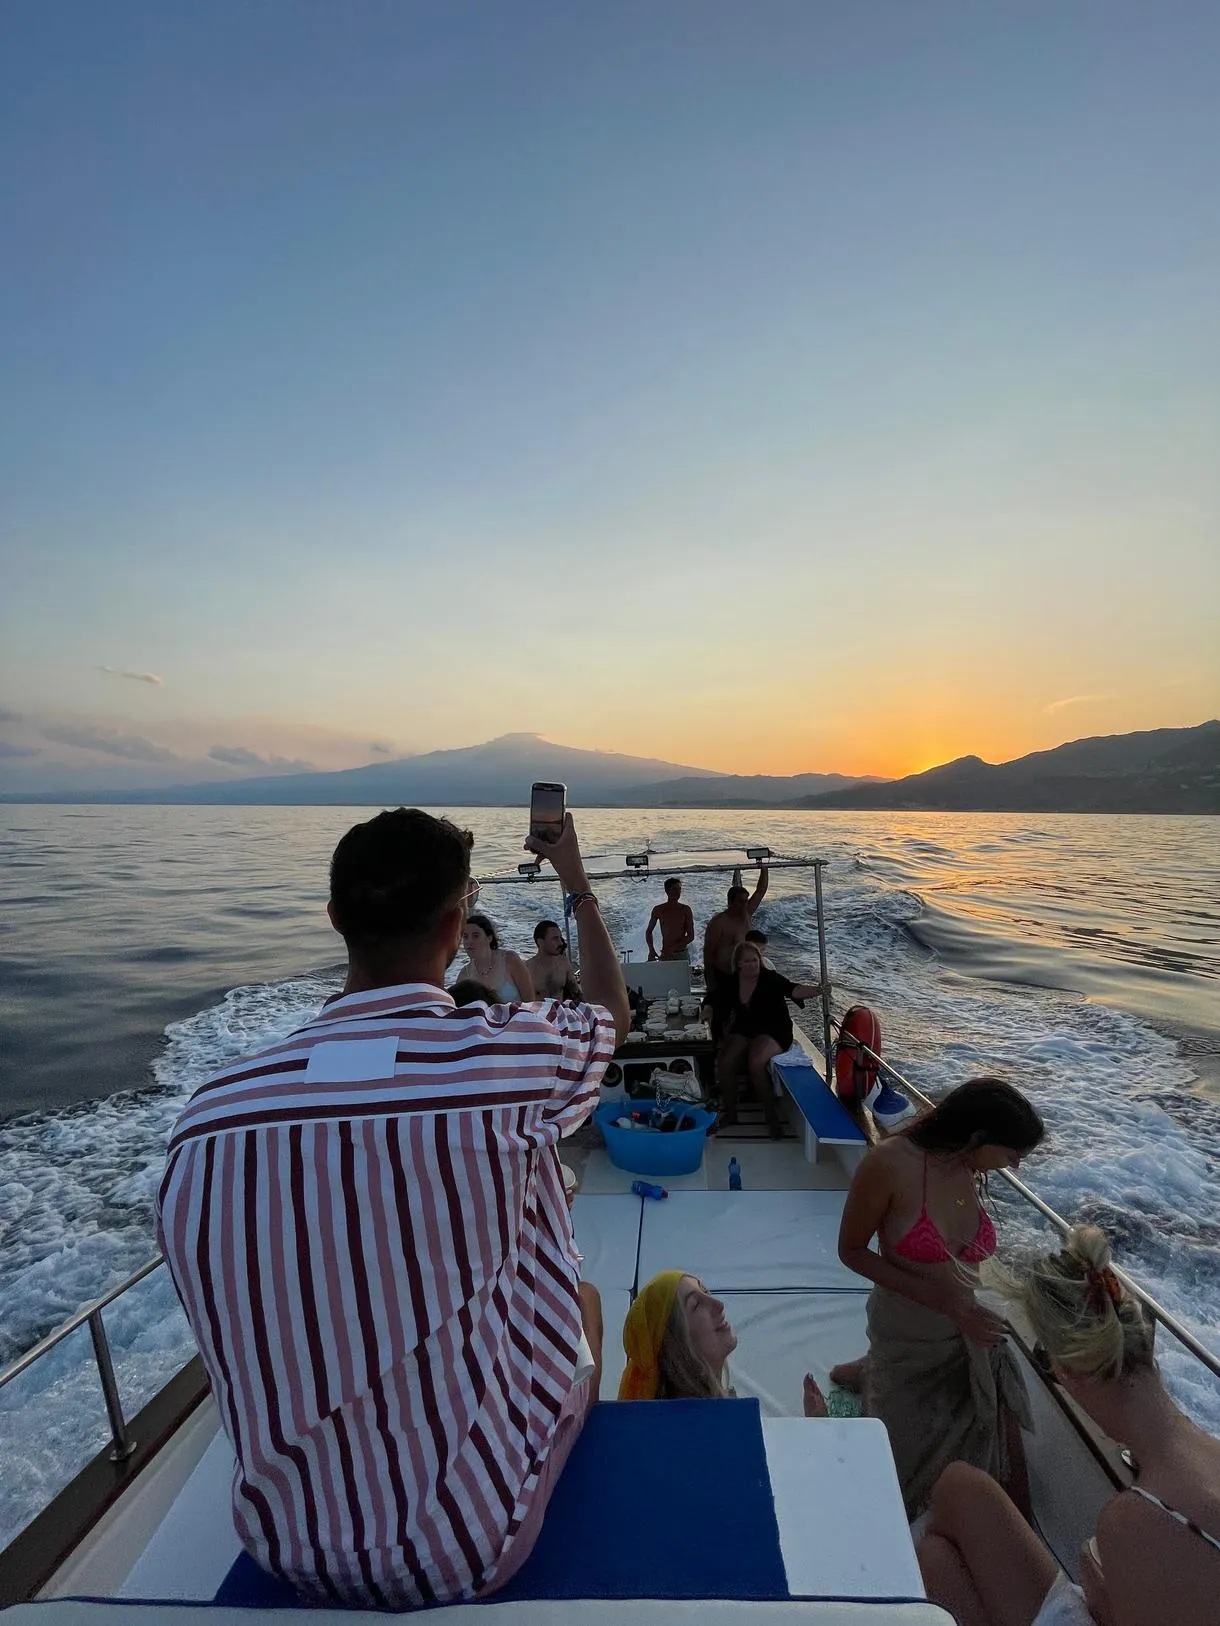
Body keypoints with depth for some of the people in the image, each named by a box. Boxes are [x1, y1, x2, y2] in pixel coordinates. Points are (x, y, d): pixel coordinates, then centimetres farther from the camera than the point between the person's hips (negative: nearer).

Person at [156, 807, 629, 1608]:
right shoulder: (514, 1051, -26)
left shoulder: (208, 1114, -15)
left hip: (287, 1546, 4)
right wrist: (577, 881, 11)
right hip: (472, 1541, -3)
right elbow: (614, 1012, -2)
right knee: (579, 1301, 25)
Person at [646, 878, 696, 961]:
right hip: (665, 955, 1)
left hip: (682, 954, -1)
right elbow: (649, 931, 13)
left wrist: (673, 948, -16)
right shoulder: (658, 910, 2)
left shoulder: (685, 909, -1)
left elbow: (691, 936, -5)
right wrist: (651, 950, -3)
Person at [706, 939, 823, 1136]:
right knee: (725, 1062, -21)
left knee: (756, 1062, -32)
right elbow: (715, 1003, 16)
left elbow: (795, 990, -33)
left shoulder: (770, 979, -15)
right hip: (744, 1031, 5)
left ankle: (772, 1116, -10)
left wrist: (817, 989, -52)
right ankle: (730, 1113, 2)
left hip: (773, 1031, -4)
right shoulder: (730, 982, 0)